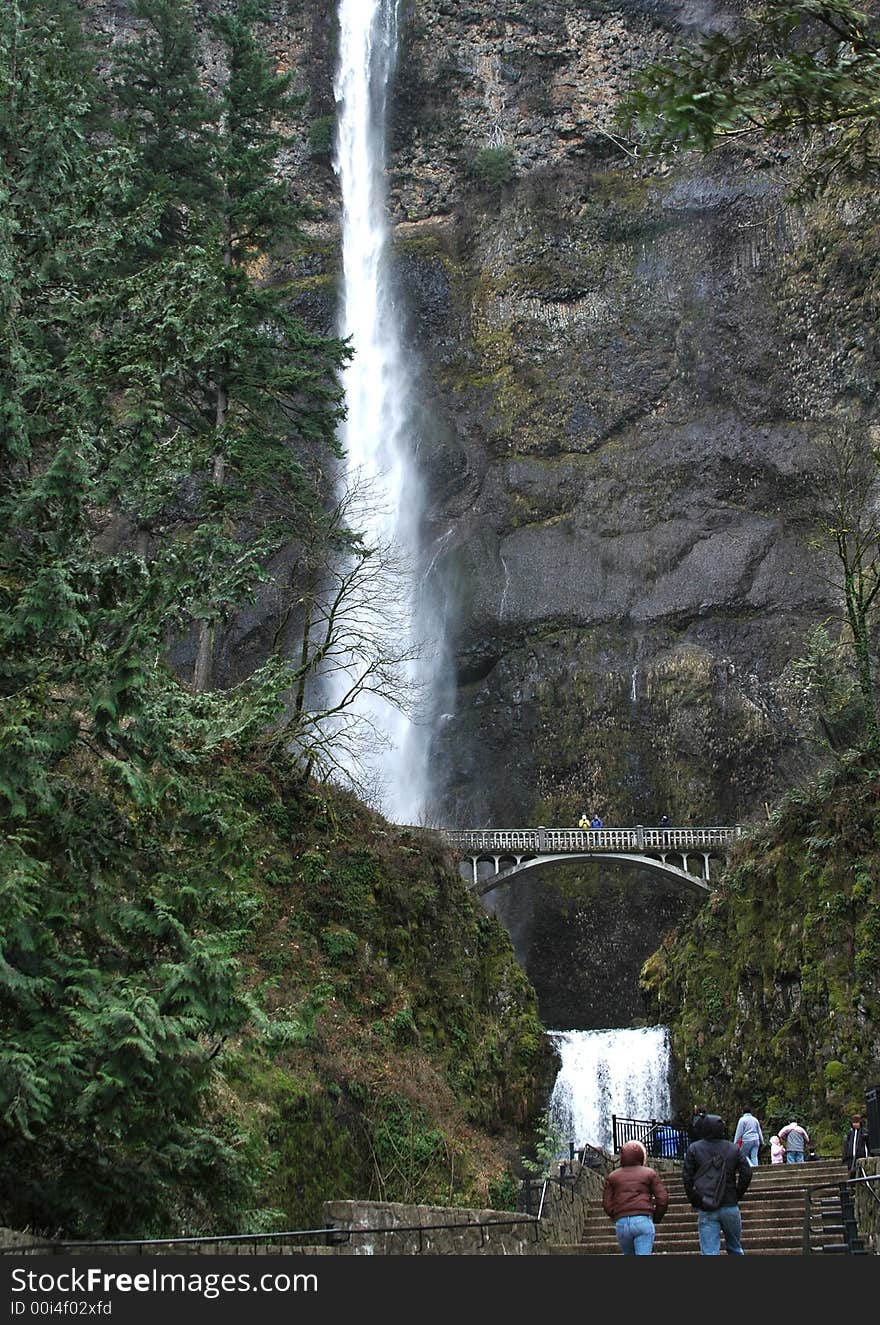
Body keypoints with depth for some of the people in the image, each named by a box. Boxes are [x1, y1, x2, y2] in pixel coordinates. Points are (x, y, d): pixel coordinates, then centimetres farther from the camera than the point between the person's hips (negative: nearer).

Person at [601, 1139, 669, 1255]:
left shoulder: (612, 1176, 13)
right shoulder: (650, 1173, 8)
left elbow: (607, 1204, 7)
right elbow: (663, 1199, 1)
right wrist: (656, 1219, 15)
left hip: (621, 1224, 2)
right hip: (643, 1221, -2)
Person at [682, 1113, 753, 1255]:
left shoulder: (694, 1149, -1)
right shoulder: (734, 1149, 3)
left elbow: (687, 1177, -4)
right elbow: (746, 1173, -2)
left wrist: (694, 1202, 4)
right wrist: (737, 1196, 7)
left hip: (705, 1210, -2)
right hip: (730, 1206, 2)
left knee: (709, 1252, -4)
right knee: (735, 1249, 19)